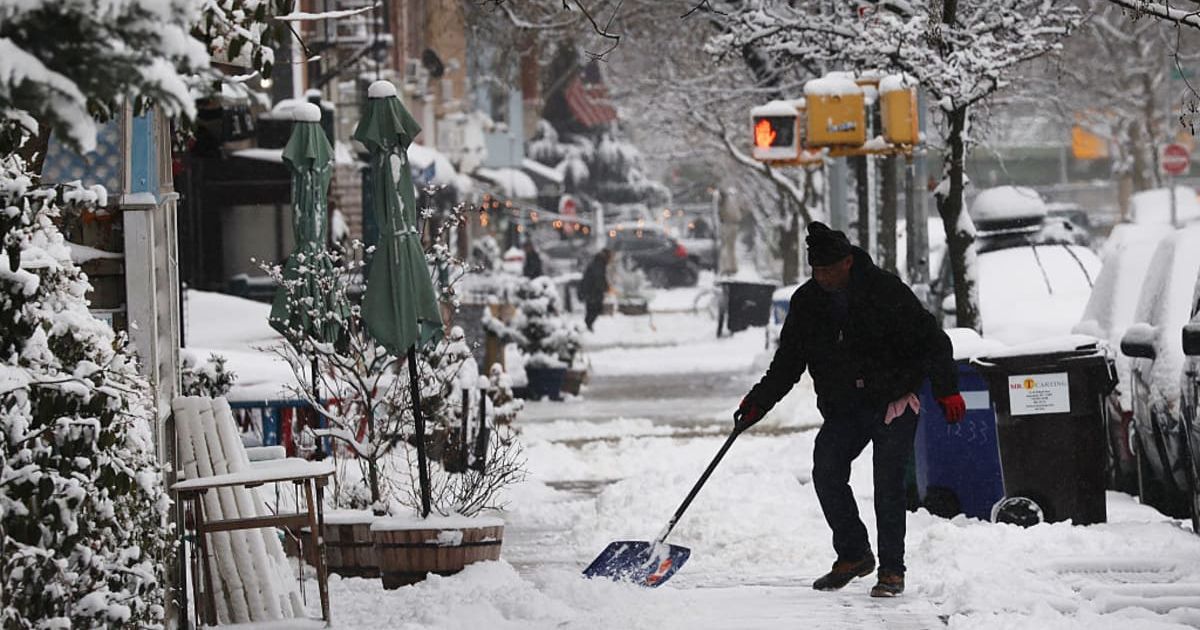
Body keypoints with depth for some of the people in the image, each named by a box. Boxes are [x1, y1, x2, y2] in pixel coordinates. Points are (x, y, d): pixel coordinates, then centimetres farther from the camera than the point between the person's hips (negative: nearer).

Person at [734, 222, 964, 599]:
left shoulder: (886, 292, -12)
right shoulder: (807, 302, 2)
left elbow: (932, 341, -7)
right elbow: (787, 363, 9)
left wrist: (947, 390, -12)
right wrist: (758, 402, -2)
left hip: (894, 403, -4)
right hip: (843, 408, 4)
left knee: (888, 483, -9)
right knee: (826, 472, -11)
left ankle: (892, 570, 1)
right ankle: (853, 555, 5)